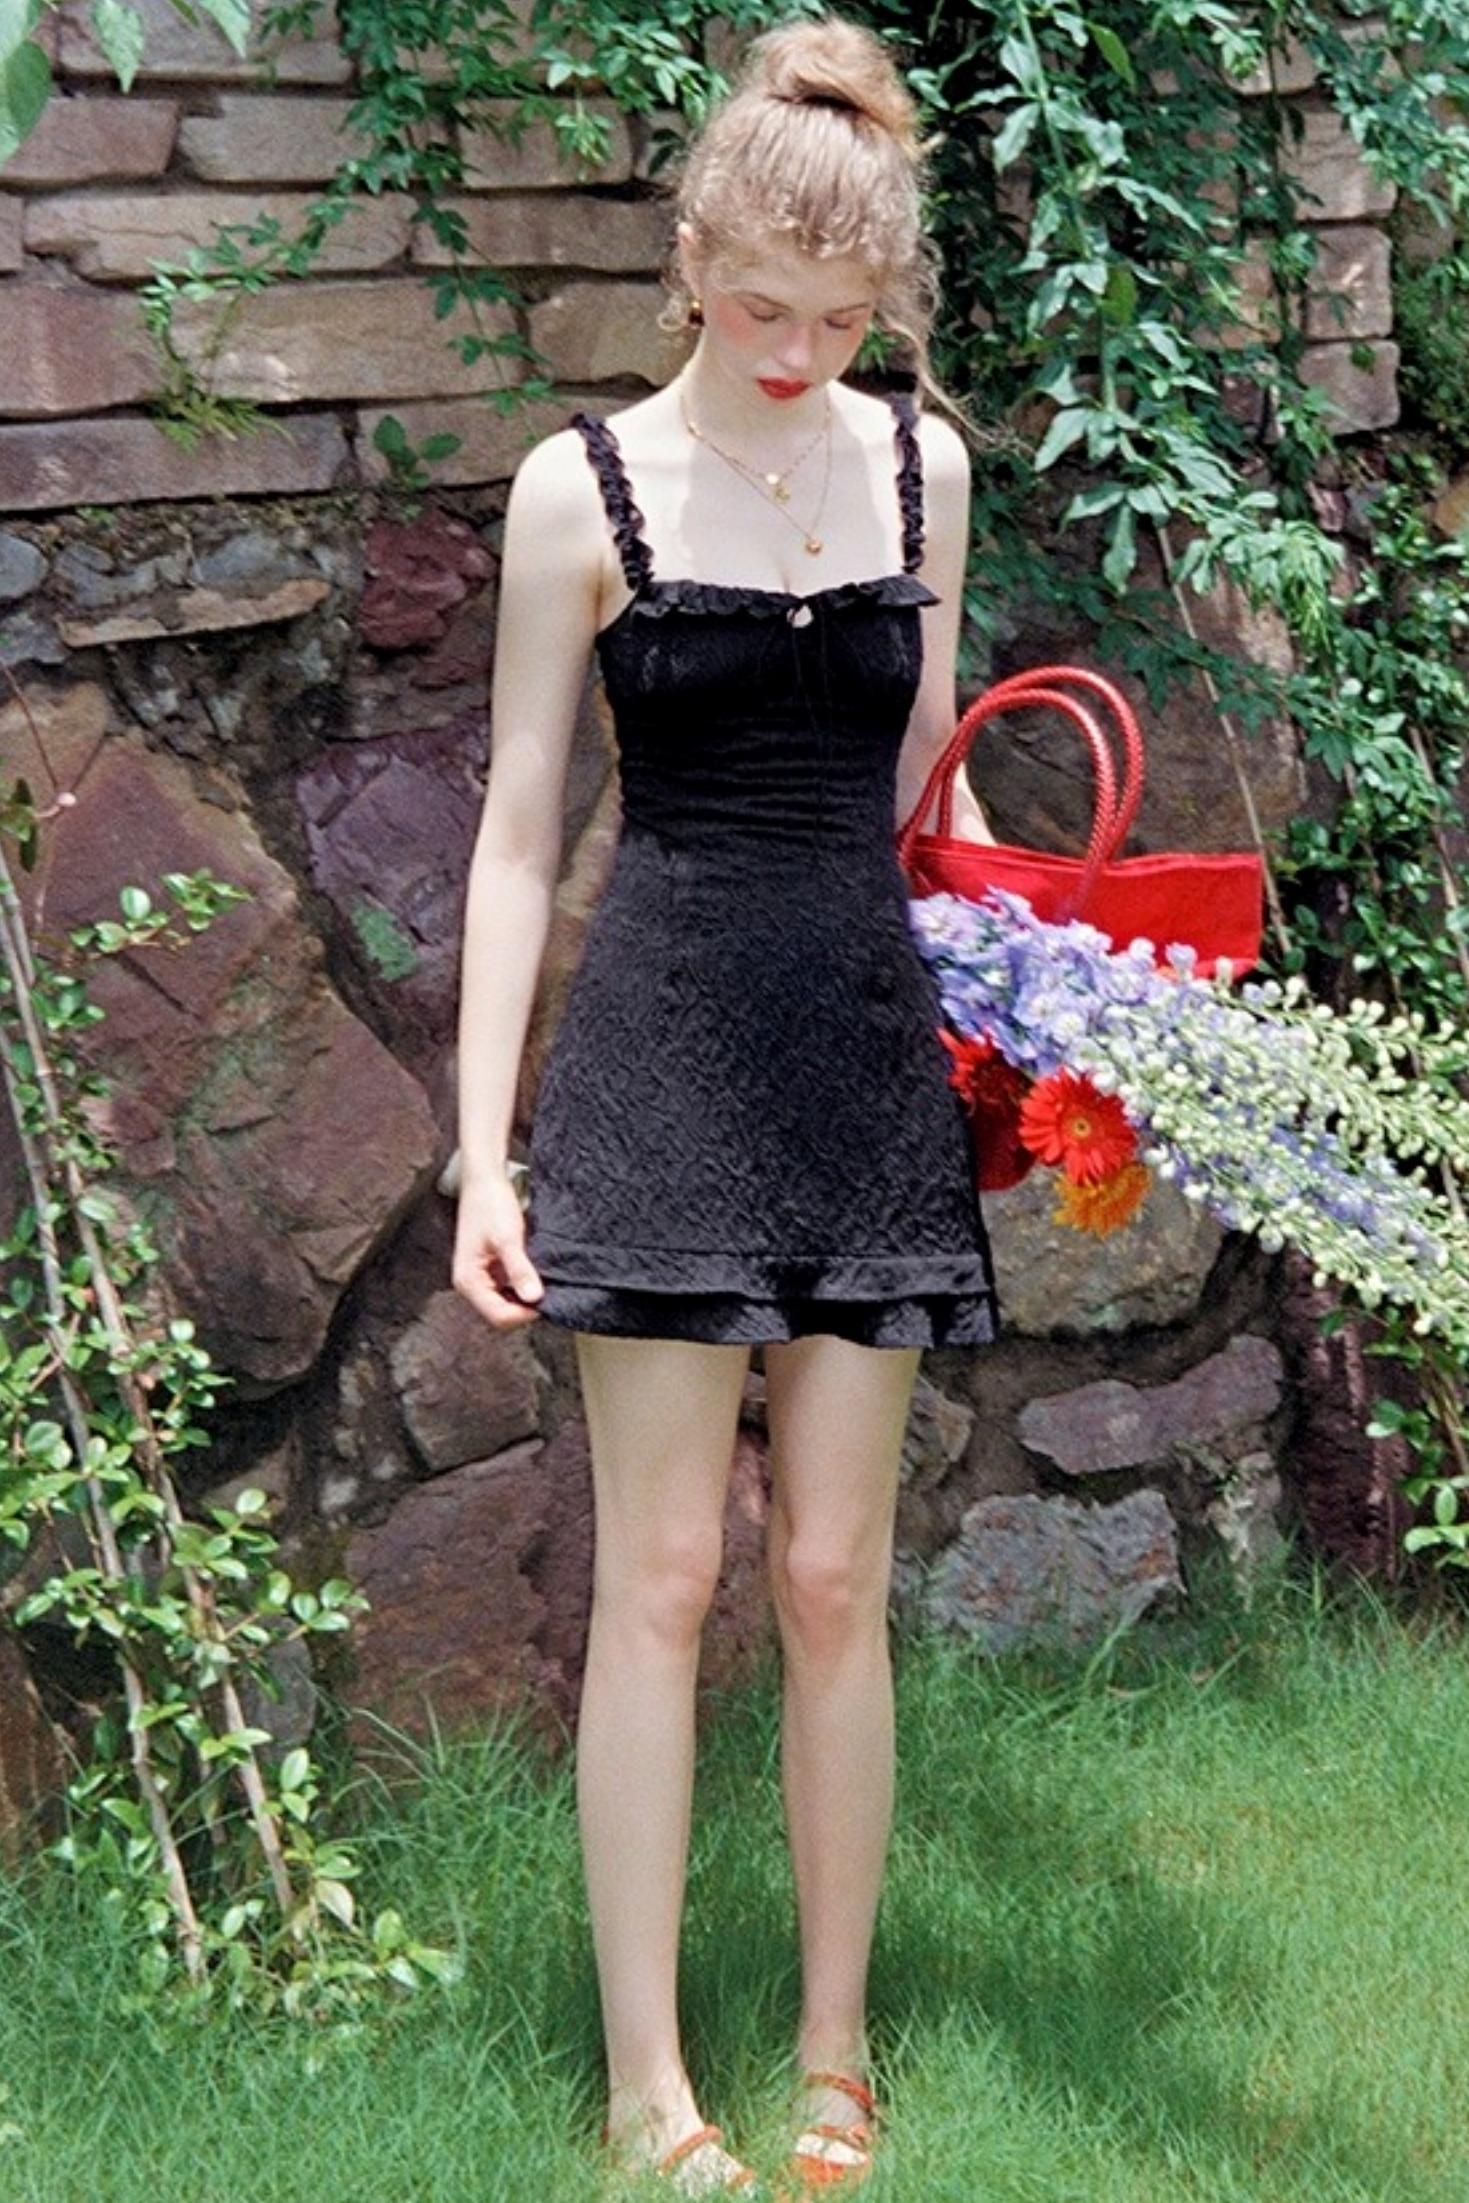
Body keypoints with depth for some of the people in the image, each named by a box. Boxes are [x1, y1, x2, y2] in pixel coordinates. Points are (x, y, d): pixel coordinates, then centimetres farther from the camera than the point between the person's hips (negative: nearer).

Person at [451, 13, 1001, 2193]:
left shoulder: (921, 463, 8)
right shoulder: (585, 487, -2)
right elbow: (519, 831, -2)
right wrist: (485, 1149, -7)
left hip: (870, 1050, 3)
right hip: (664, 1048, -3)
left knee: (835, 1579, 5)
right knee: (662, 1572, -3)